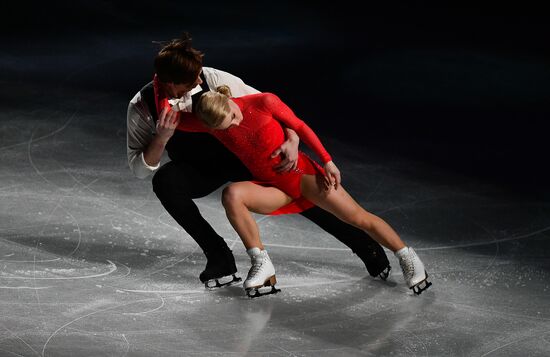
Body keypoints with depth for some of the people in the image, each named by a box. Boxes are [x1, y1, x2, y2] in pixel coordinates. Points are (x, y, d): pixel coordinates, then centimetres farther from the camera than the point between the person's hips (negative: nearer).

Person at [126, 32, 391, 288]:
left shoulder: (215, 81, -29)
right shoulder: (142, 106, -25)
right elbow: (139, 169, -19)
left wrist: (292, 141, -33)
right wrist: (161, 138, -37)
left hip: (244, 155, 0)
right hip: (200, 170, 1)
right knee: (164, 181, -31)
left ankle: (366, 246, 12)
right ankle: (218, 257, -18)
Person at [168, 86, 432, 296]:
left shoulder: (264, 102, -18)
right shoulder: (211, 122, -11)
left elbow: (298, 126, -6)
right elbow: (172, 121, -7)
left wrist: (327, 161, -5)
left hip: (303, 174, -2)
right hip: (273, 189, 2)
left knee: (358, 217, -14)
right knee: (232, 195, -28)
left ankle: (408, 258, 4)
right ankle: (262, 264, -19)